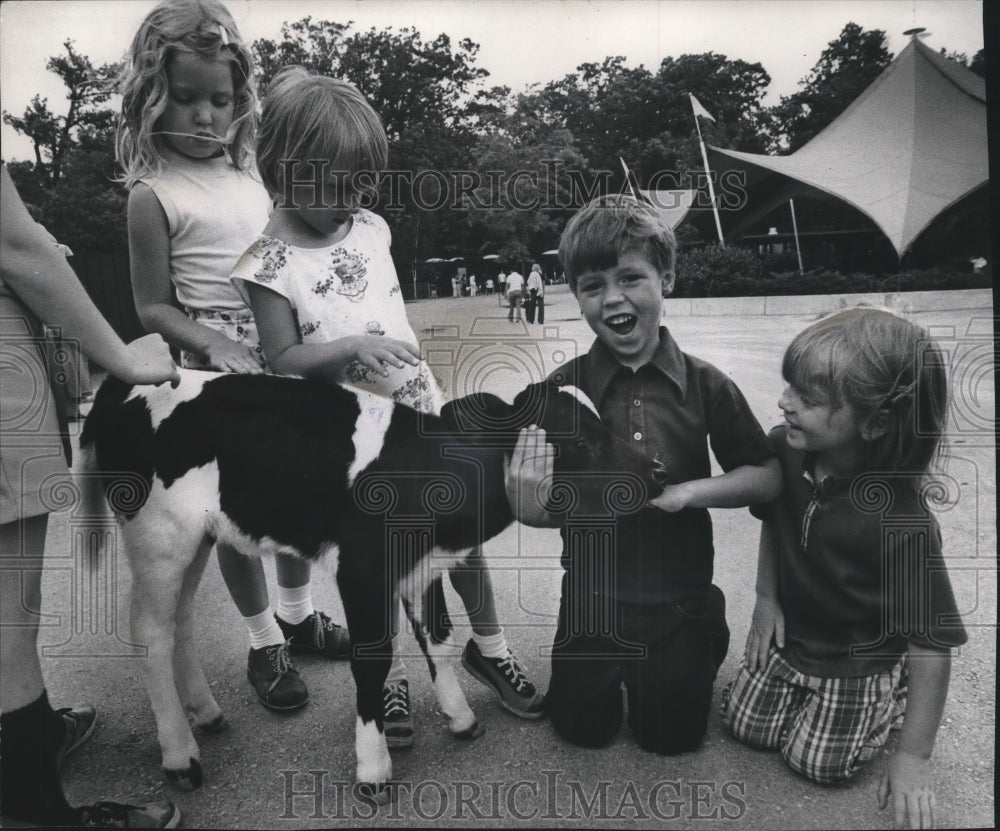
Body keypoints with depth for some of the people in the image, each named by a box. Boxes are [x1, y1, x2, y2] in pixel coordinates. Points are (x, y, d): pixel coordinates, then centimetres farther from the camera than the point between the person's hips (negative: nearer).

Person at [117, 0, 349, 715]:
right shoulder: (154, 194, -8)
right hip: (218, 361, -5)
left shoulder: (250, 174, 7)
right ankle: (264, 643, 25)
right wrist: (213, 343, -22)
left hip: (287, 352, 6)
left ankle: (298, 615, 35)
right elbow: (154, 307, -7)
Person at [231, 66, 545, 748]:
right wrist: (354, 346, -29)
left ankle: (489, 644, 33)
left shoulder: (370, 227, 4)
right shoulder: (271, 263, -12)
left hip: (421, 409, 5)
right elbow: (284, 359, -16)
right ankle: (390, 678, 30)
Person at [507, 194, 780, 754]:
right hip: (593, 597, 1)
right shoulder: (564, 389, -10)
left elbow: (769, 477, -4)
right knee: (582, 728, 9)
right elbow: (540, 511, -7)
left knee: (672, 734, 10)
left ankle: (707, 636, 36)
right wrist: (530, 501, -30)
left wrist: (691, 490, -20)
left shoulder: (705, 385, -10)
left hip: (678, 598, 0)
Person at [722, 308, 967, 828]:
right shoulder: (784, 450, -20)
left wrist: (914, 756, -19)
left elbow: (930, 643, -26)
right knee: (745, 727, 13)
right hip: (789, 631, 5)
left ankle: (894, 696, 30)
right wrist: (767, 599, -1)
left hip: (859, 661, -5)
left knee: (817, 764, 9)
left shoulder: (903, 525, -36)